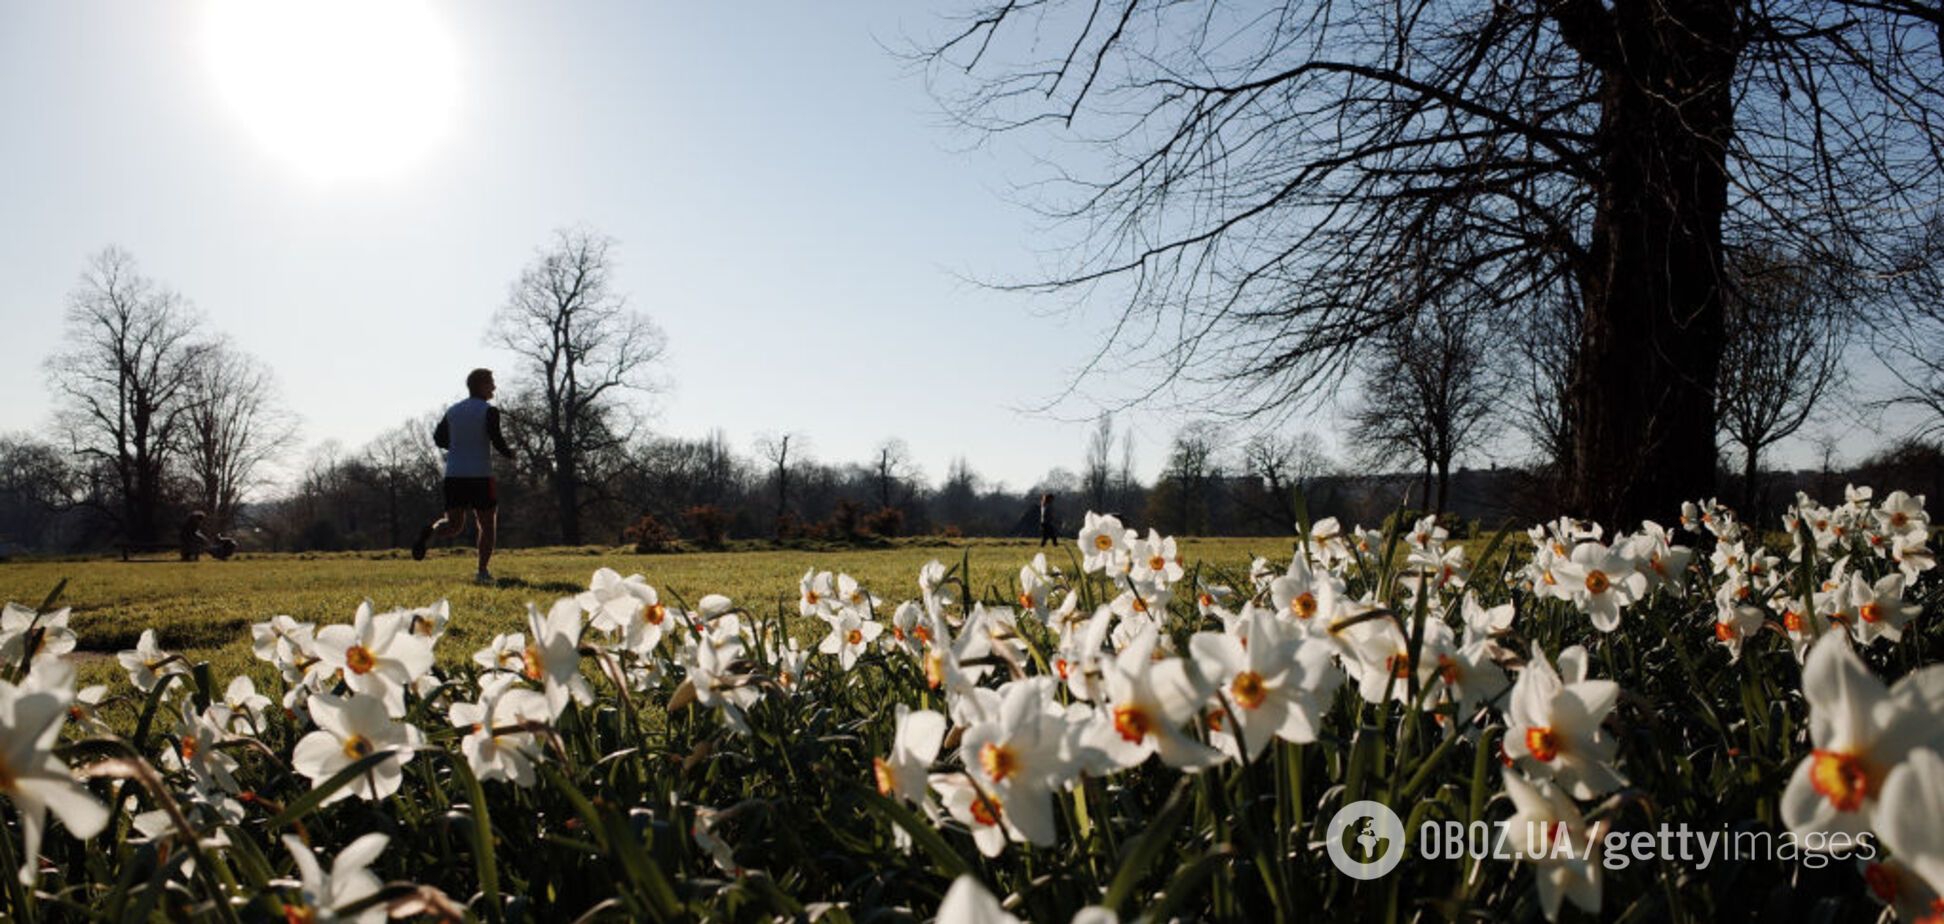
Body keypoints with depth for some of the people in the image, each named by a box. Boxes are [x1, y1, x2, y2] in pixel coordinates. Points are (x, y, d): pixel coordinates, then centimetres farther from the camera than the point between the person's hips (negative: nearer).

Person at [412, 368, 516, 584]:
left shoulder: (452, 411, 13)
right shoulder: (489, 411, -6)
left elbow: (439, 438, 18)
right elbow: (497, 440, -14)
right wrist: (509, 454, 5)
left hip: (453, 475, 5)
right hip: (480, 475, -5)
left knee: (454, 525, 11)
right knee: (488, 525, 8)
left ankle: (430, 530, -21)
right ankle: (483, 571, 1)